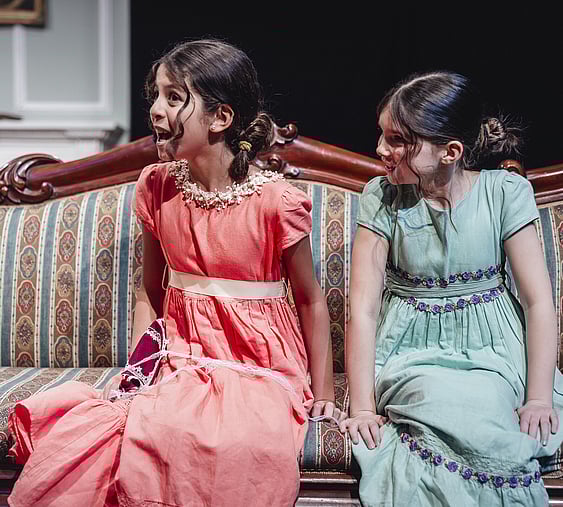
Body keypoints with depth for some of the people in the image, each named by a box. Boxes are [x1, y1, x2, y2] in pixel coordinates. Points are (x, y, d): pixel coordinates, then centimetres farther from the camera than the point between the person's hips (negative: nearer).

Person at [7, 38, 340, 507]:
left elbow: (311, 300, 0)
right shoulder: (157, 186, 5)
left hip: (257, 365, -3)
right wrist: (137, 369, 3)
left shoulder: (276, 200, -10)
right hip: (179, 355, 3)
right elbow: (151, 290, 13)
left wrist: (322, 392, 4)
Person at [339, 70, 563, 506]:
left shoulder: (506, 192, -5)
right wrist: (362, 407, -14)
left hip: (490, 350, 1)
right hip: (411, 352, -1)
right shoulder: (383, 197, -5)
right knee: (471, 430, -30)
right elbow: (363, 307, -8)